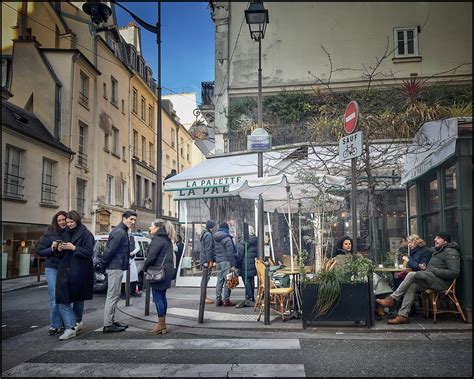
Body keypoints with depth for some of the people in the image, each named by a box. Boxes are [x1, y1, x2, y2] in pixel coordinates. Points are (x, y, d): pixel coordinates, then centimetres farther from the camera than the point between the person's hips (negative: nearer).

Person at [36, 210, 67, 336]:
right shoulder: (50, 233, -2)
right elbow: (40, 251, 1)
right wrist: (51, 249, -15)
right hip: (52, 268, -1)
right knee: (55, 299, -4)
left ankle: (65, 323, 20)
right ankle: (55, 326, 5)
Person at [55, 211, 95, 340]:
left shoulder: (86, 234, -7)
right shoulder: (67, 233, 15)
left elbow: (89, 252, -14)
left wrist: (74, 248, -21)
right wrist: (60, 249, 1)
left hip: (79, 272, -6)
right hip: (65, 270, 6)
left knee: (78, 298, 10)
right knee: (62, 300, -5)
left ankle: (77, 322, 26)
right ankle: (71, 327, -1)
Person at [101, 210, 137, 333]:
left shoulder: (122, 231, 16)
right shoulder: (120, 232, -17)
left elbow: (109, 249, 19)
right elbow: (110, 250, -21)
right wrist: (105, 262, -9)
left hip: (117, 267, 11)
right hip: (115, 268, -11)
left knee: (115, 296, 17)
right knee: (112, 296, -5)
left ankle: (111, 321, 26)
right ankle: (108, 325, 1)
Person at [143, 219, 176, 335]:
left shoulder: (158, 239, -13)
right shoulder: (167, 240, 15)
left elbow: (151, 256, -20)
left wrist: (145, 268, -5)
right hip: (166, 271, 9)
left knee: (158, 297, -3)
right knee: (162, 297, 13)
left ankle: (161, 324, 1)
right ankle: (163, 325, 19)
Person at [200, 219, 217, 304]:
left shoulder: (205, 234, 17)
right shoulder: (208, 235, -14)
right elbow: (208, 249, -19)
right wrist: (210, 261, -18)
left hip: (203, 260, 10)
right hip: (207, 260, -10)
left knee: (205, 278, 13)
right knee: (206, 278, -7)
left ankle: (205, 297, 19)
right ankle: (204, 298, -4)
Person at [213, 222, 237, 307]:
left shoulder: (214, 238, 12)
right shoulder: (226, 238, -10)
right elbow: (230, 253, -13)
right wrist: (233, 265, -13)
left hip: (218, 261, 7)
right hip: (226, 262, -7)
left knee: (219, 280, 11)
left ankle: (218, 300, 13)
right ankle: (226, 300, -3)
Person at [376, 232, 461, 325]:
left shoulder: (450, 253, -7)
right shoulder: (438, 251, 24)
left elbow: (454, 273, -18)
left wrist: (434, 270, -17)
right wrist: (425, 267, 9)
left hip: (440, 282, -9)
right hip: (432, 279, 9)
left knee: (411, 275, -21)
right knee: (412, 285, -15)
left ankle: (392, 299, -15)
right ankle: (403, 315, -19)